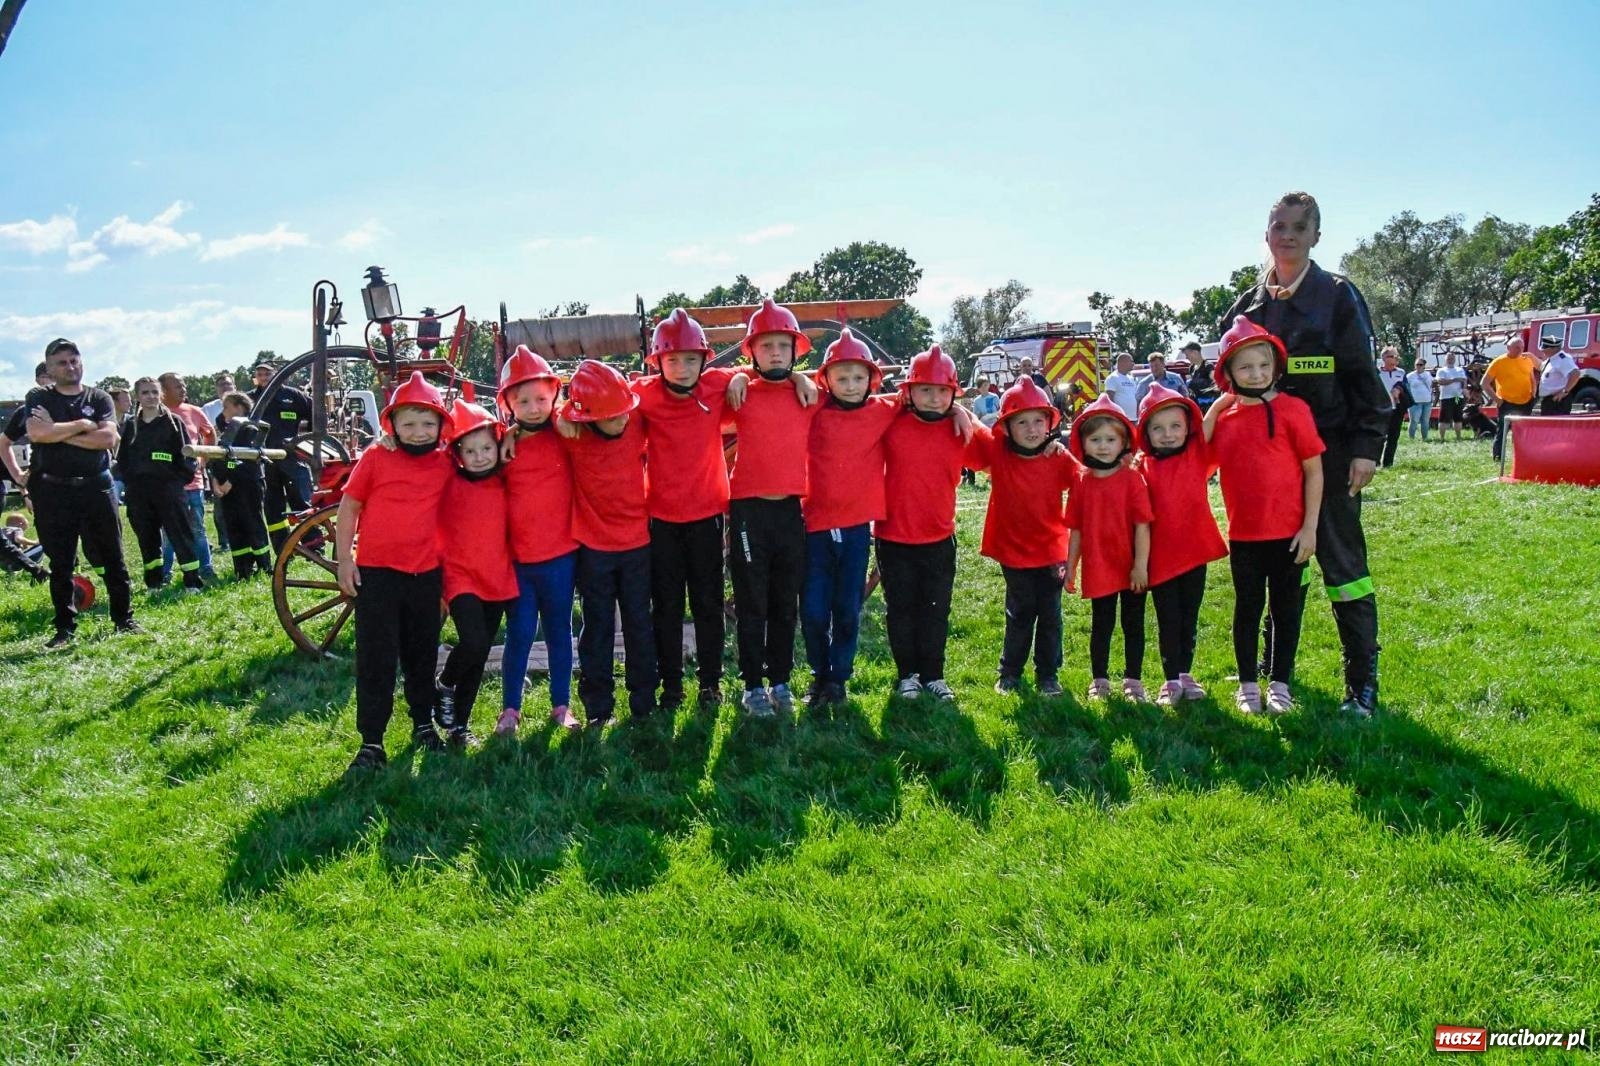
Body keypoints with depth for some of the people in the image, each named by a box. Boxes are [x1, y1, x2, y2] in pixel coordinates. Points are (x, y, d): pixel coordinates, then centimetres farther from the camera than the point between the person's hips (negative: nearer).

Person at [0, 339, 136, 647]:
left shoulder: (99, 399, 6)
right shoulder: (37, 399, 3)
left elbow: (108, 438, -11)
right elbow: (36, 433, -17)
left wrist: (57, 432, -12)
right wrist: (82, 425, -10)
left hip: (95, 488, 1)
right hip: (53, 492, -1)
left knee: (112, 559, 5)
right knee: (60, 564, 6)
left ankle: (124, 619, 14)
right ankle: (65, 628, 14)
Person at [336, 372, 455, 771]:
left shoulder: (445, 464, 1)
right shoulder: (375, 458, -5)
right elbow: (349, 506, -1)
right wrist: (344, 560, -3)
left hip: (426, 574, 3)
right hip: (376, 573, -2)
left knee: (422, 655, 15)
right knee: (376, 660, 1)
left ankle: (423, 723, 32)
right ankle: (371, 741, 7)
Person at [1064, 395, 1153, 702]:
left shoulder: (1132, 479, -8)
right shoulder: (1082, 484, 1)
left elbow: (1142, 525, -10)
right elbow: (1076, 530, 6)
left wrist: (1141, 566, -14)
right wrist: (1070, 567, 6)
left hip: (1131, 570, -2)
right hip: (1098, 570, 2)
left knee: (1133, 625, 10)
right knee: (1101, 626, 12)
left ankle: (1133, 681, 21)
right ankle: (1099, 680, 24)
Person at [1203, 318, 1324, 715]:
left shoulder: (1292, 409, -9)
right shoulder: (1223, 415, 3)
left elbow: (1314, 471, -6)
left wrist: (1310, 528, -9)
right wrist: (1215, 407, 1)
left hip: (1288, 533, -3)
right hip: (1243, 534, 3)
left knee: (1286, 609, 9)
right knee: (1247, 608, 11)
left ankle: (1280, 684, 23)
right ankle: (1248, 686, 24)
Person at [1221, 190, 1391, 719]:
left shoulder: (1338, 296, -3)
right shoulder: (1249, 303, 9)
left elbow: (1364, 376, -5)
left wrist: (1366, 447, -12)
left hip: (1328, 451, -4)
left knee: (1343, 561, -3)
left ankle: (1363, 682, 4)